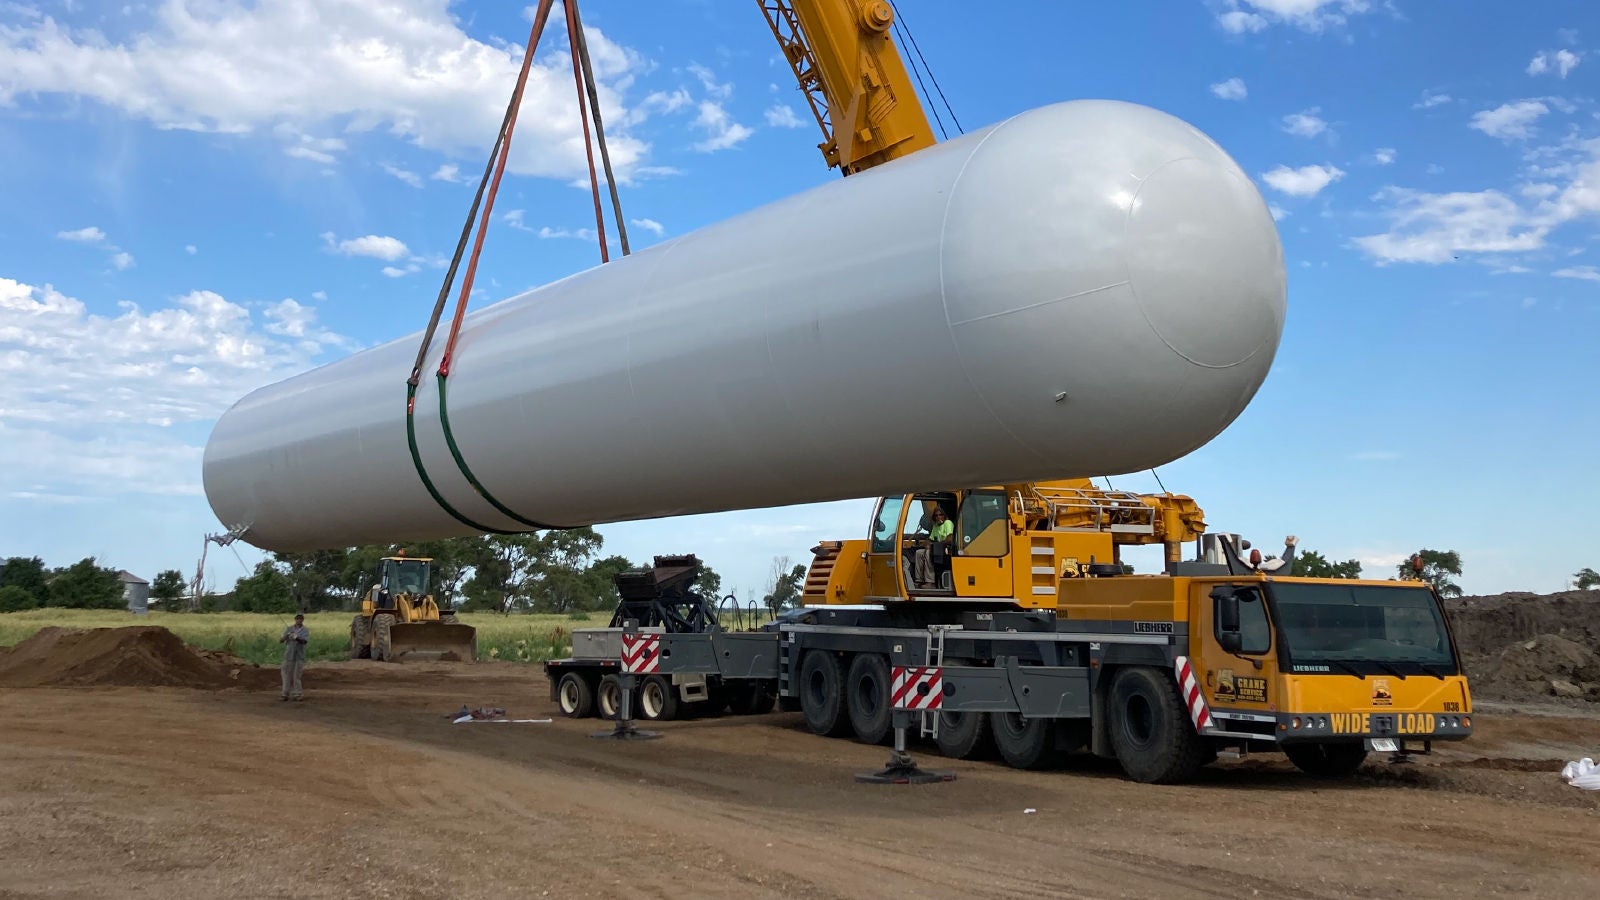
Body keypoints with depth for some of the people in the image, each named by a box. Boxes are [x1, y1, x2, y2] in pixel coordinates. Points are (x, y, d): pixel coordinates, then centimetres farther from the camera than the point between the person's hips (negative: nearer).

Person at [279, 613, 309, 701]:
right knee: (287, 675, 0)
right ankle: (286, 694, 5)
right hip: (289, 655, 1)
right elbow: (280, 641, -1)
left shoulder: (306, 630, 2)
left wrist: (296, 638, -34)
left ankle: (296, 694, 2)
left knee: (296, 676, -1)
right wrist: (285, 637, -23)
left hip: (299, 656, -1)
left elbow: (305, 641, -16)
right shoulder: (289, 629, 5)